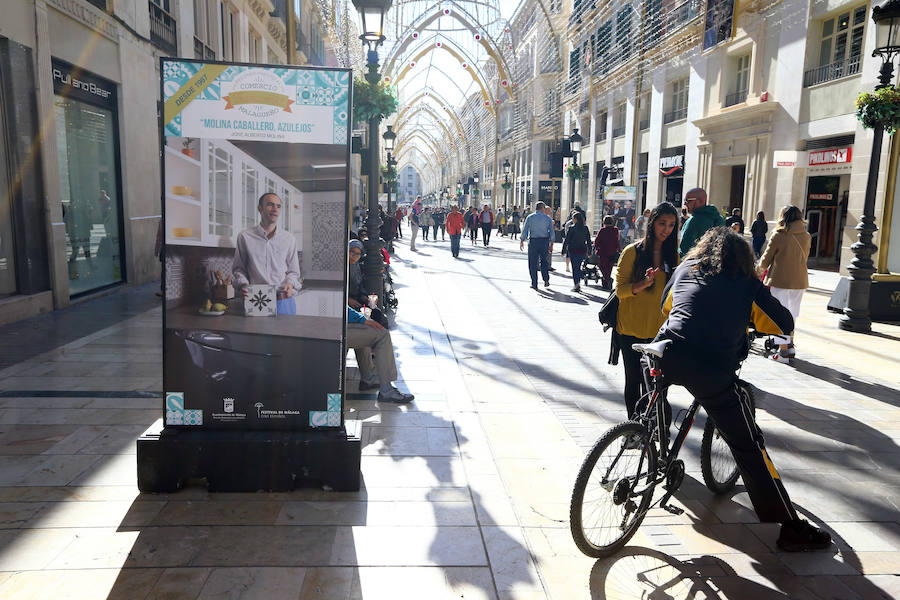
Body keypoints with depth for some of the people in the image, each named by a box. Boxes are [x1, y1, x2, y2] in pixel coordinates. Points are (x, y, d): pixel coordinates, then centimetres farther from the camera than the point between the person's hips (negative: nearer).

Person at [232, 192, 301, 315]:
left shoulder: (289, 239, 7)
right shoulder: (245, 237, 4)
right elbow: (238, 268, 11)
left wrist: (290, 284, -8)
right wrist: (242, 283, -8)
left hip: (283, 301, 1)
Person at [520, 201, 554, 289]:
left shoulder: (530, 217, 1)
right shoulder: (547, 218, 3)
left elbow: (525, 230, 1)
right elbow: (552, 232, 2)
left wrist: (522, 241, 10)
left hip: (533, 241, -1)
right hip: (545, 241, 1)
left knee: (533, 263, 5)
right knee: (544, 261, 17)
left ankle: (534, 284, 5)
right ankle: (546, 280, 6)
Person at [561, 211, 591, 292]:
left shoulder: (571, 228, -10)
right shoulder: (586, 228, 4)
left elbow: (566, 240, -8)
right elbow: (589, 241, 7)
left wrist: (564, 250, -2)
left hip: (573, 250, -4)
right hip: (583, 250, 5)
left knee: (574, 268, 1)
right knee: (578, 267, 17)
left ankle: (576, 285, -5)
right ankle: (578, 284, 20)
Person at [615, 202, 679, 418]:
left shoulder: (673, 255, 9)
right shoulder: (633, 251, -4)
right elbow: (620, 290, -7)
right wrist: (642, 284, -25)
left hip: (659, 330, 3)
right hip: (631, 329, -3)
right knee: (634, 381, 4)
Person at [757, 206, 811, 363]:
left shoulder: (779, 235, -11)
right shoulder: (807, 236, 5)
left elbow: (766, 259, -4)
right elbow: (804, 258, 16)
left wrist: (759, 268, 16)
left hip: (780, 281, -5)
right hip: (800, 281, 5)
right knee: (792, 314, 19)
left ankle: (783, 351, 3)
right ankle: (790, 345, 26)